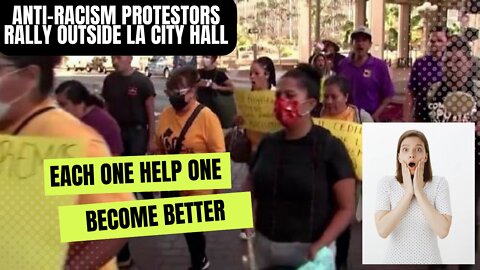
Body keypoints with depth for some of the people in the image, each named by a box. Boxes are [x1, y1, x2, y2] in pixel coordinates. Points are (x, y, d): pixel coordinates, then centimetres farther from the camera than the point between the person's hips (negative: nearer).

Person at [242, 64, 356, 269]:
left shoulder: (329, 147, -11)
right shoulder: (268, 143, 2)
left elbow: (347, 208, -11)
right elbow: (250, 188, 13)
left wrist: (321, 245, -22)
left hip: (307, 251, -4)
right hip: (264, 245, 5)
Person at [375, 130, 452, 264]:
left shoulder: (439, 183, -8)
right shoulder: (386, 183, -9)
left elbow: (443, 231, -19)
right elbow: (382, 231, -20)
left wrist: (419, 192, -19)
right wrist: (408, 193, -20)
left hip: (429, 260, 0)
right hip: (396, 260, 0)